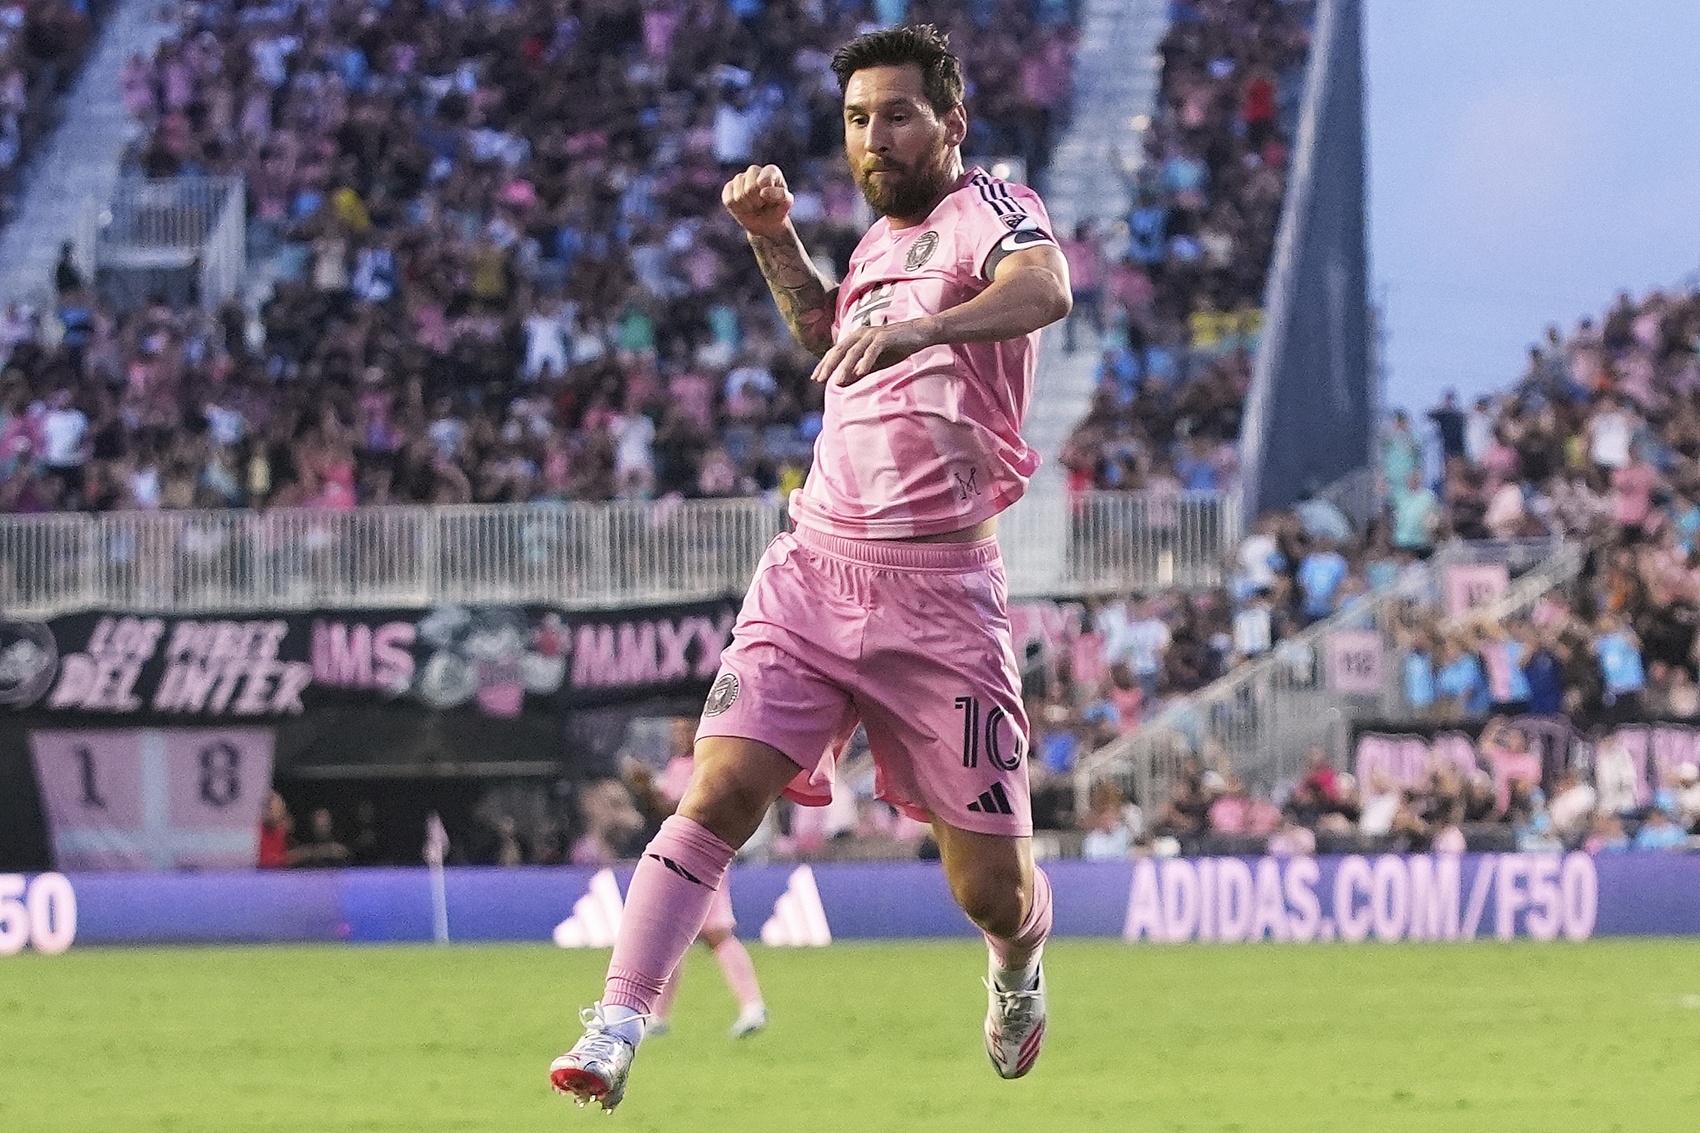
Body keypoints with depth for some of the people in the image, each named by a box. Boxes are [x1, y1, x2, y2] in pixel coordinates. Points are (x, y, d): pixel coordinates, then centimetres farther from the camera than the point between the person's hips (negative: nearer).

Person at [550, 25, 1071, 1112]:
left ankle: (1018, 970, 37)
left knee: (990, 886, 1)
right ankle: (614, 1035, -22)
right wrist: (775, 237, 23)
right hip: (814, 564, 5)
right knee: (723, 788, -16)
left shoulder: (992, 208, -4)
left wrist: (919, 328, -47)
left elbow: (1044, 289, -30)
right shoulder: (885, 236, 18)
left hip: (938, 589, -5)